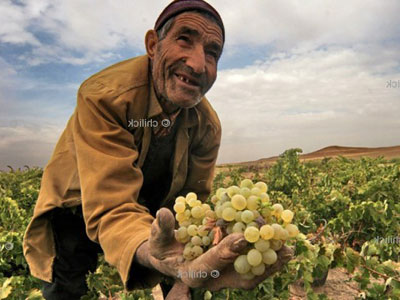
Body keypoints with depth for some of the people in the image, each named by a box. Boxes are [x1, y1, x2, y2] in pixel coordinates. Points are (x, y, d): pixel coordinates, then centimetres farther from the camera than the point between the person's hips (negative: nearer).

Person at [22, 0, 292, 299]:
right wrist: (149, 251, -59)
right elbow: (110, 206, -38)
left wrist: (186, 272, -30)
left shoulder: (208, 126, -16)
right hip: (78, 216, -2)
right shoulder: (102, 95, -31)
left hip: (154, 225, 3)